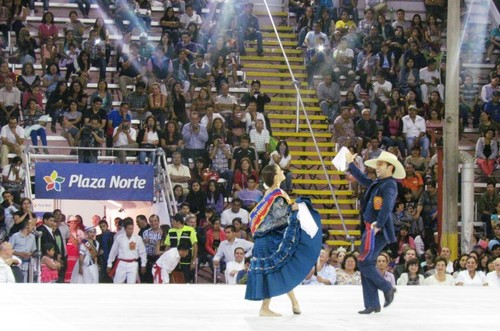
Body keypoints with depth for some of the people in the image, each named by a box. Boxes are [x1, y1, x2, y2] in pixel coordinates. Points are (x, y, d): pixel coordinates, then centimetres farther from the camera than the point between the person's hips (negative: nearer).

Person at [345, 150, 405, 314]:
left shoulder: (389, 185, -12)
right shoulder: (377, 183, 15)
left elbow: (387, 205, -28)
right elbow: (364, 180, 35)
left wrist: (379, 224, -31)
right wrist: (350, 164, 39)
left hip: (377, 231, -9)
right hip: (370, 229, 9)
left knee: (365, 263, -11)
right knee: (366, 265, 9)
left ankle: (387, 289, 3)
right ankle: (372, 304, 11)